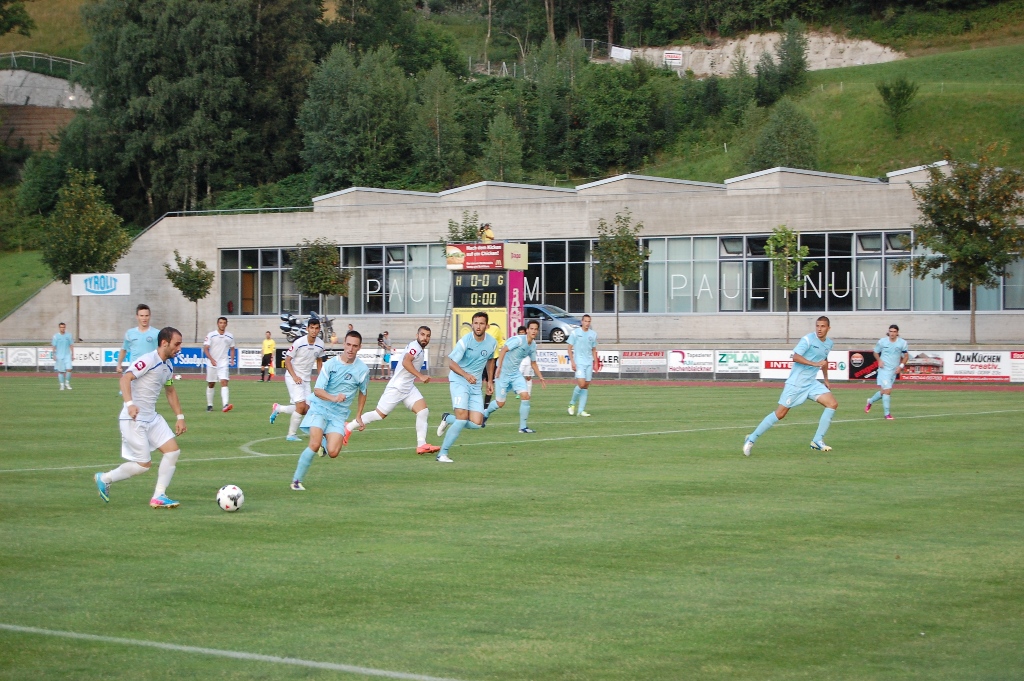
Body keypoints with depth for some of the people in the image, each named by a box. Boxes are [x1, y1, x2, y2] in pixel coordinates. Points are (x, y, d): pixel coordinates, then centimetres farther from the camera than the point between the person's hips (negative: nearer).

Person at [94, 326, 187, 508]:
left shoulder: (168, 367, 11)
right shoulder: (147, 360, -17)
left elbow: (171, 392, 26)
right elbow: (125, 378, -28)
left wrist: (180, 416, 21)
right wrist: (129, 403, -41)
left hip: (152, 418, 9)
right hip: (134, 419, -9)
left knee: (173, 451, -3)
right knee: (143, 464, -6)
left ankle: (158, 497, 3)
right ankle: (104, 479, 15)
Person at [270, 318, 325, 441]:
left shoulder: (320, 344, -2)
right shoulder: (299, 343, -18)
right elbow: (287, 360, -11)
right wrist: (294, 376, -19)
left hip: (306, 379, 6)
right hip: (293, 377, -6)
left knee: (306, 410, 3)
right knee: (301, 405, -18)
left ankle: (278, 408, 25)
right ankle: (291, 434, -4)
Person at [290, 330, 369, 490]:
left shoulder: (363, 370, -3)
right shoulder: (330, 364, -10)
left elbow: (363, 392, 15)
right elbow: (318, 390, -14)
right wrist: (333, 398, -33)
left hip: (339, 414, 2)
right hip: (320, 409, -2)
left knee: (333, 452, -13)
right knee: (314, 444, -23)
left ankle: (325, 438, 25)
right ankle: (296, 480, -8)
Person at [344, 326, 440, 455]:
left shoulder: (420, 349, 15)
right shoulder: (415, 346, -15)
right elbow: (405, 362, -31)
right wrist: (420, 376, -31)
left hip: (409, 387, 9)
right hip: (397, 387, -9)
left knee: (423, 411, -8)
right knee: (380, 414, -2)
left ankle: (421, 444, -12)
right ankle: (348, 428, 13)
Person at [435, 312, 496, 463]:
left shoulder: (491, 342, 0)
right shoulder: (465, 341, -15)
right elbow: (451, 363, -17)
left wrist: (490, 380, 18)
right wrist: (466, 375, -33)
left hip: (476, 386, 5)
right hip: (459, 381, -5)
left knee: (476, 423, -7)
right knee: (462, 418, -20)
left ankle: (448, 419, 20)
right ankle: (442, 453, -9)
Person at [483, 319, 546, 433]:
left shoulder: (533, 346, 5)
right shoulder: (518, 340, -19)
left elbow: (533, 363, 19)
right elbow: (503, 350, -26)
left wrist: (540, 377, 15)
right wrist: (499, 367, -32)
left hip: (516, 374, 6)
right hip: (503, 373, -6)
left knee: (525, 396, -12)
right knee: (500, 403, 0)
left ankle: (523, 426, -2)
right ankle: (485, 414, 33)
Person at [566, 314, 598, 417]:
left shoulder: (593, 334, 9)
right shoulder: (575, 332, -2)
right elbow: (569, 348, 0)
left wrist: (595, 363, 12)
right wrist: (572, 362, -9)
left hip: (589, 363, 4)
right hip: (579, 362, -4)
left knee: (586, 386, 2)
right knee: (581, 384, -17)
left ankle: (581, 410, 5)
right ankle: (572, 404, 4)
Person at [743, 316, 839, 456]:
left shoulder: (829, 343, 10)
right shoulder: (808, 339, -13)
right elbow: (795, 357, -24)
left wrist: (826, 380, 30)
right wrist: (815, 364, -31)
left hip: (811, 383, 7)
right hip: (796, 383, -7)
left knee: (833, 404, -10)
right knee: (780, 413, -7)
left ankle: (817, 441, -7)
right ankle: (751, 439, 6)